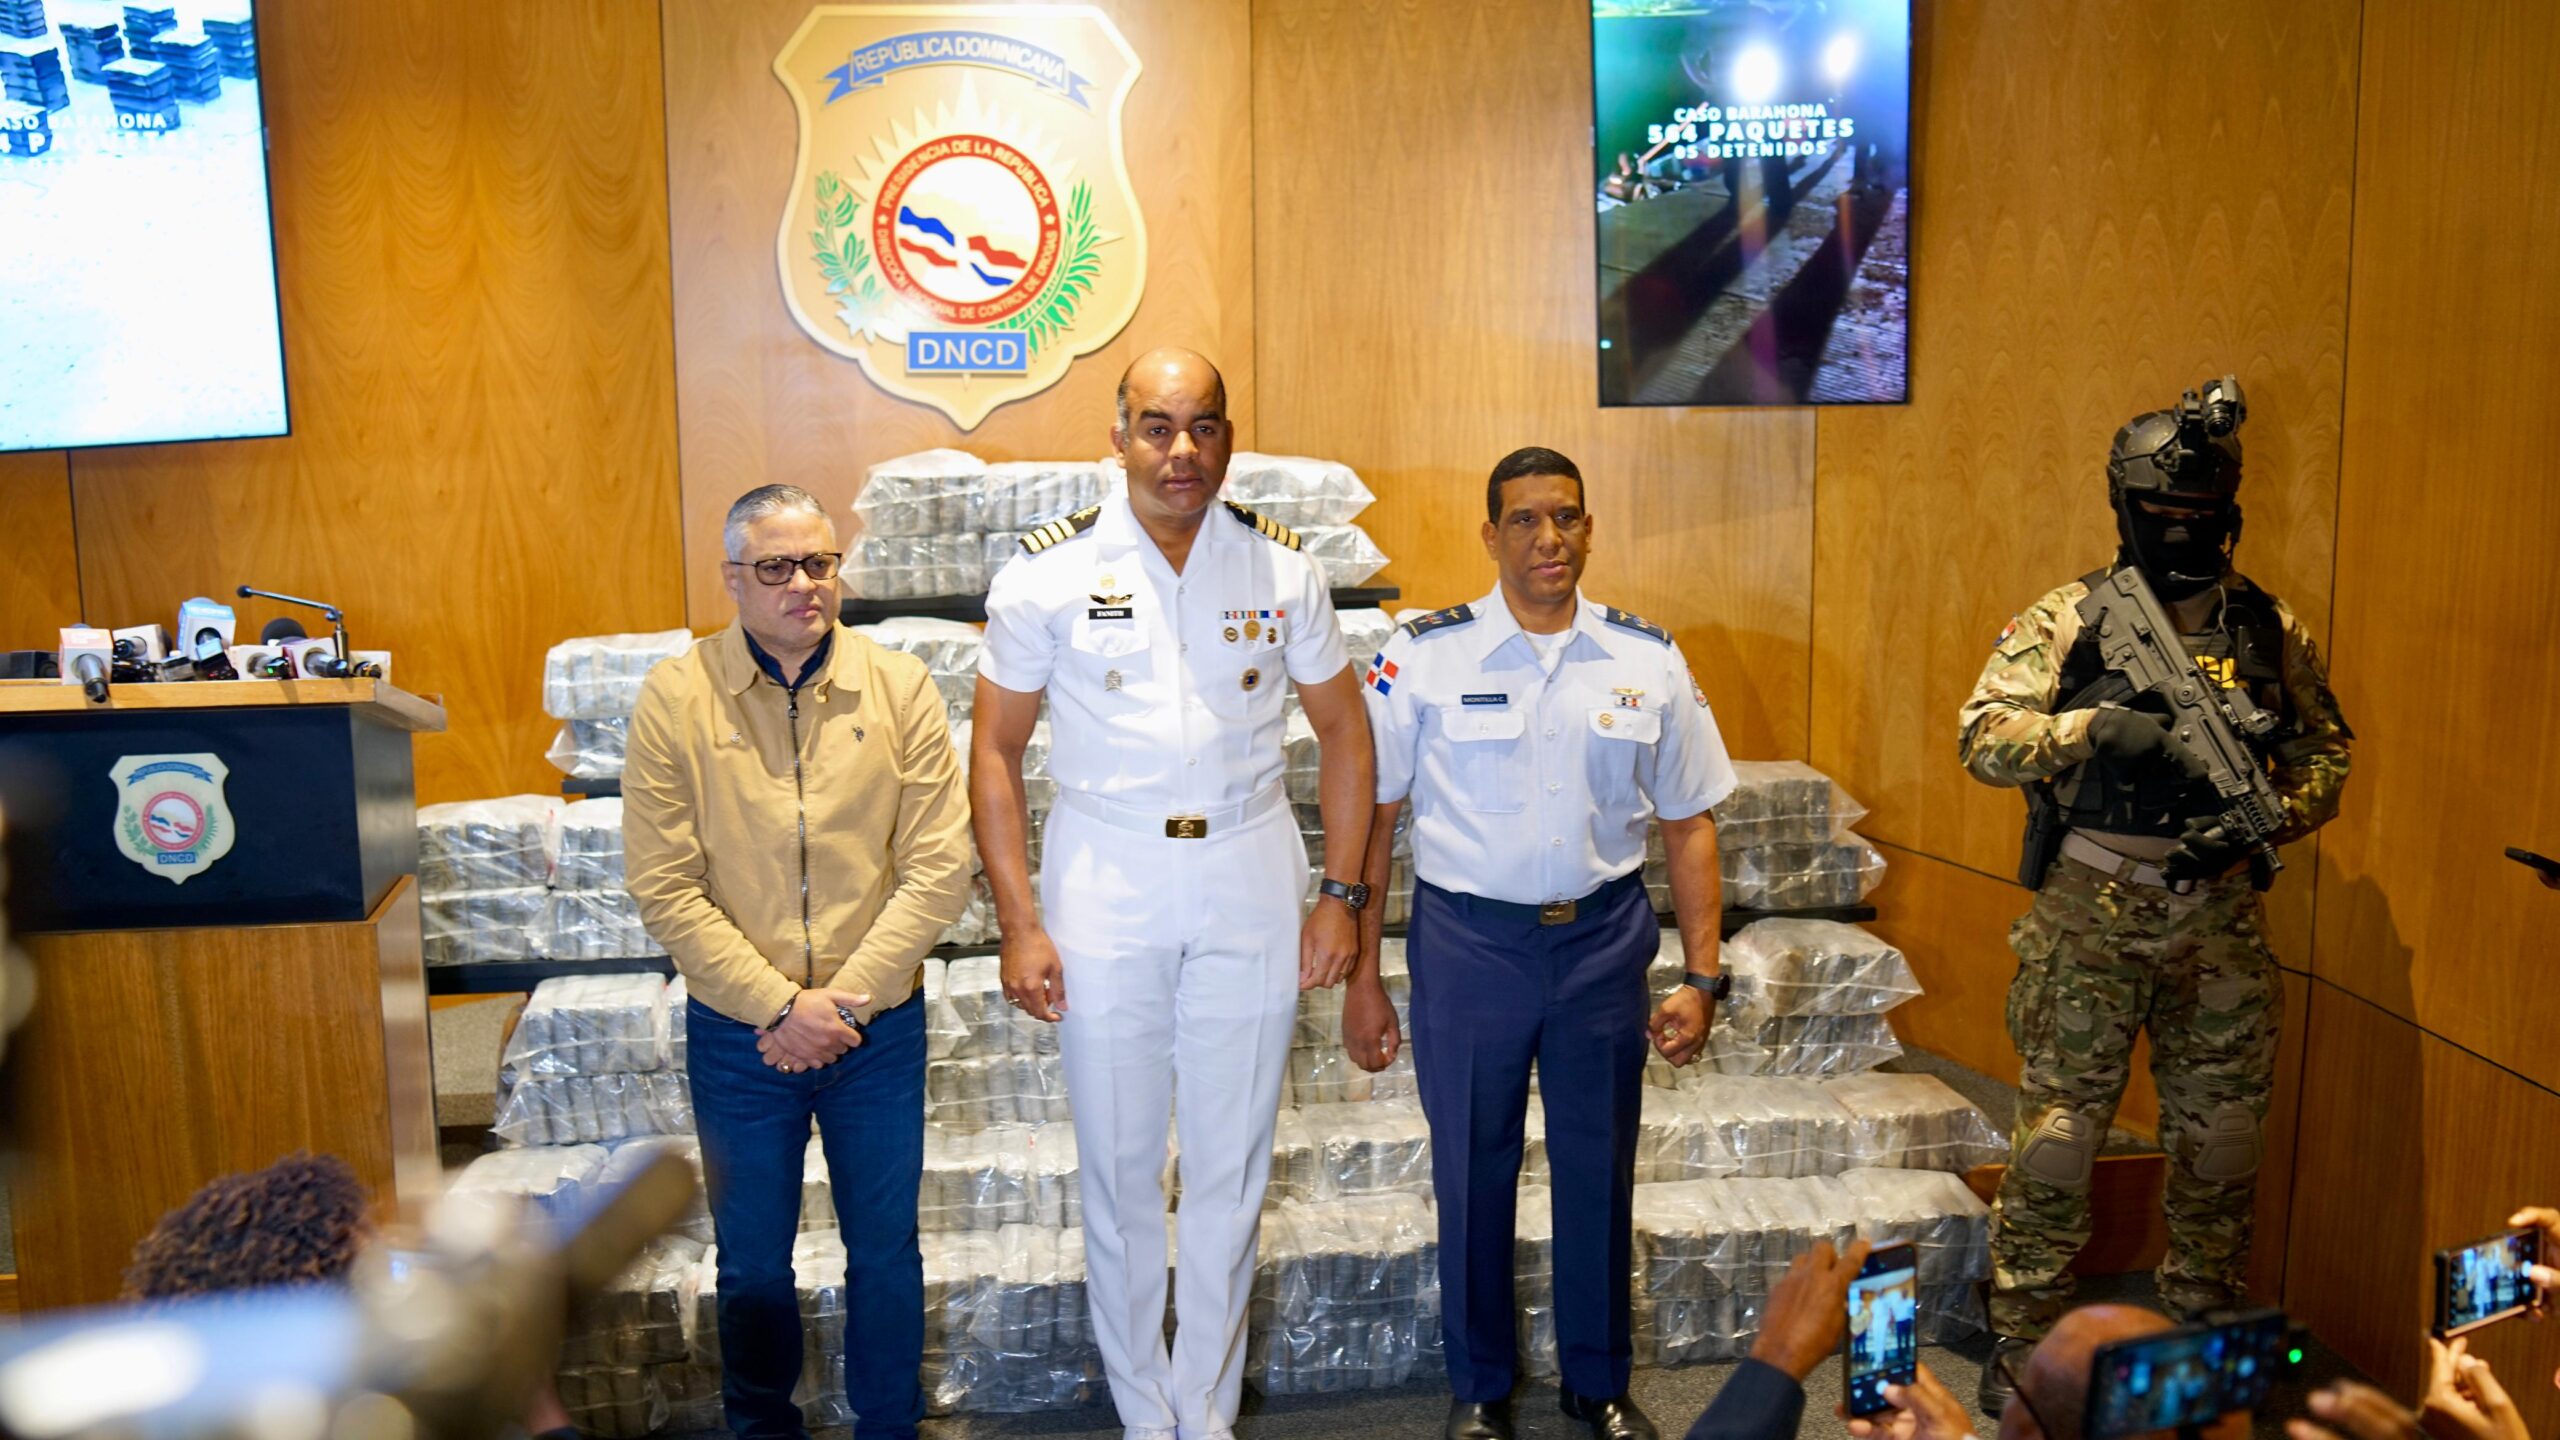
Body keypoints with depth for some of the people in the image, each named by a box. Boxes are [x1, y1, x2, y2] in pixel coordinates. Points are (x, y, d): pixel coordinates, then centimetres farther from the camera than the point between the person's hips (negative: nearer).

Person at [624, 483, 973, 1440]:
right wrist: (780, 1006, -15)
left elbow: (939, 867, -7)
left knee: (886, 1251, 14)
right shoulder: (675, 697, -8)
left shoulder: (899, 687, -5)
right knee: (753, 1262, 15)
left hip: (879, 1028, 1)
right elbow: (666, 890, -10)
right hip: (737, 1036, 0)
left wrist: (844, 1001, -13)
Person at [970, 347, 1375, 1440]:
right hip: (1105, 879, -1)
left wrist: (1341, 893, 3)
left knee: (1232, 1167, 9)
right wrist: (1019, 925, -6)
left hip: (1250, 878, 2)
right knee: (1120, 1168, 8)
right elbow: (995, 751, 0)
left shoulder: (1281, 568, 1)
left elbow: (1343, 728, 9)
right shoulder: (1048, 572, -4)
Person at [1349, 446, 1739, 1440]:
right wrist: (1361, 979, -4)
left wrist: (1701, 979, 2)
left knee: (1600, 1166, 12)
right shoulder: (1423, 657, -6)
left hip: (1603, 936, 2)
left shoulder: (1649, 661, 1)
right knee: (1473, 1170, 10)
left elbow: (1687, 825, 7)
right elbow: (1370, 817, -3)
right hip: (1468, 939, -2)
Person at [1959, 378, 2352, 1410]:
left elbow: (2324, 757, 10)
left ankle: (2203, 1333, 32)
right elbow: (1983, 737, -11)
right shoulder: (2069, 619, -2)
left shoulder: (2270, 630, 6)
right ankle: (2024, 1342, 17)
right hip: (2087, 920, -3)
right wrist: (2099, 728, -27)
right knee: (2056, 1133, 3)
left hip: (2219, 922, 3)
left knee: (2218, 1142, 13)